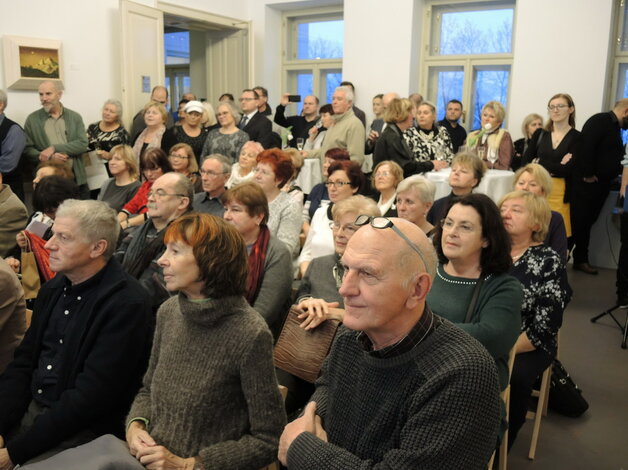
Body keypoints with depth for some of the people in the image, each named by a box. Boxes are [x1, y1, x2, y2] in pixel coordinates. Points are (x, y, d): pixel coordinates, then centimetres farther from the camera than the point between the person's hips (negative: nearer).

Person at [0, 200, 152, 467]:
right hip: (29, 410, 7)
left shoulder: (126, 305, -19)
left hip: (83, 432, -6)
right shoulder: (53, 289, 6)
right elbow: (23, 362, 7)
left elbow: (90, 396, -21)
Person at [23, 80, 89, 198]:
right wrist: (50, 157, -17)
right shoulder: (32, 119, 5)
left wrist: (54, 148, -16)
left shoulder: (75, 117, 6)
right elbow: (27, 149, 0)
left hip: (76, 178, 1)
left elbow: (83, 144, -6)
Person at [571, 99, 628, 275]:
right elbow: (587, 147, -23)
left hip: (601, 185, 9)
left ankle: (581, 259, 20)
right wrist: (588, 174, -21)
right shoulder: (599, 121, -12)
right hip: (586, 183, -9)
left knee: (587, 222, 13)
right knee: (578, 221, -3)